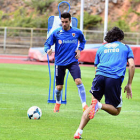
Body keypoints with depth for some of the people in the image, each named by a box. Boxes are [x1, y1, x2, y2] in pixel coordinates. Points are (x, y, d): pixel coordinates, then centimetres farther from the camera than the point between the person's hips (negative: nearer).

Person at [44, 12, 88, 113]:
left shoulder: (77, 32, 0)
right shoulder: (56, 33, -3)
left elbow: (83, 41, 21)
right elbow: (47, 44, 2)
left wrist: (79, 49, 3)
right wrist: (48, 50, -21)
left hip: (73, 61, 0)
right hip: (60, 62, 0)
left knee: (78, 81, -23)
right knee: (59, 87, 6)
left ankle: (84, 104, -17)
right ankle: (58, 103, 37)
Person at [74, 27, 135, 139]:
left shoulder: (101, 48, 26)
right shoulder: (126, 48, 20)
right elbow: (131, 65, 8)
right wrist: (129, 84, 11)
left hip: (100, 76, 3)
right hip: (115, 79, -3)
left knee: (92, 106, 14)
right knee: (116, 111, 9)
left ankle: (79, 132, -3)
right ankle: (99, 105, -22)